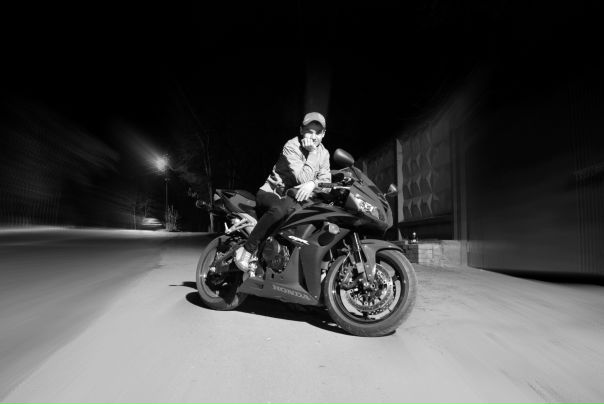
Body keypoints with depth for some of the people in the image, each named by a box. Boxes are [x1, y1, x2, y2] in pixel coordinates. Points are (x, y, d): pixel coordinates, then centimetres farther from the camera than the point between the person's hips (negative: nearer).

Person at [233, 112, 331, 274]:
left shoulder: (323, 153, 7)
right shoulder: (292, 147, -15)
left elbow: (326, 178, -2)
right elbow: (302, 178, -24)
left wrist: (312, 183, -23)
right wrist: (311, 152, -24)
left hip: (297, 196, 7)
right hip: (272, 192, -7)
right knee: (279, 209, -38)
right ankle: (246, 251, -27)